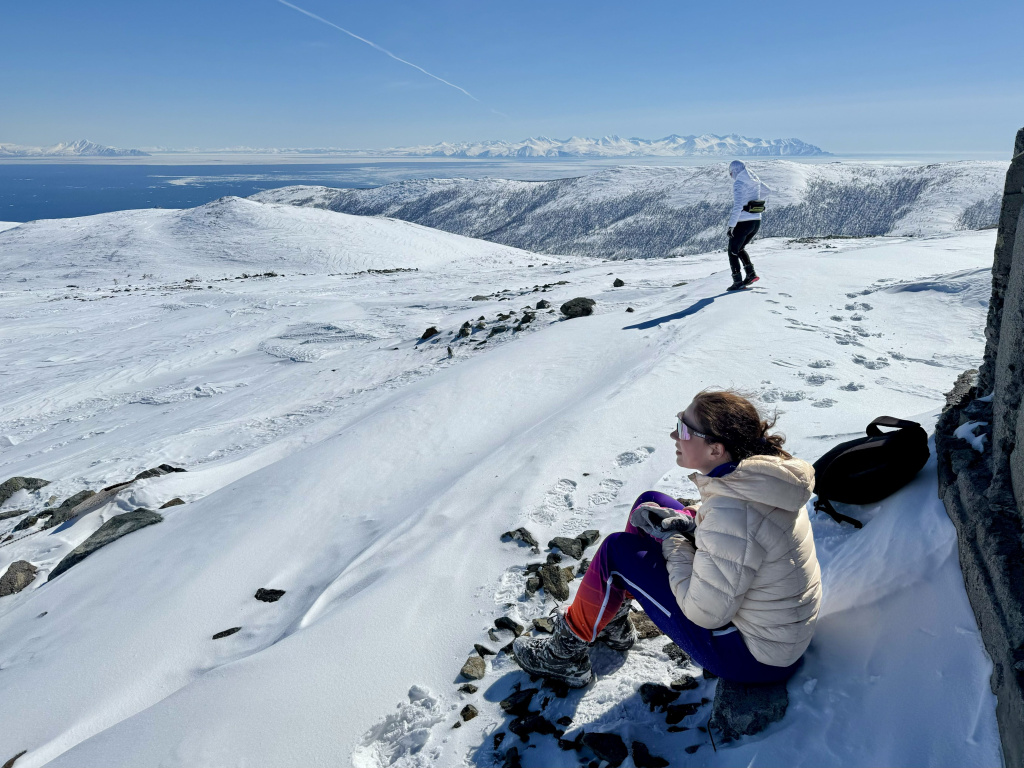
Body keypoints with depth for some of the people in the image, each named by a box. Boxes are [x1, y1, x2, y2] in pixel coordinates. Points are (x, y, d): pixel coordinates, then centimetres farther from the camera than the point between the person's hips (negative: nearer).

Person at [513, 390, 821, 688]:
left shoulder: (732, 515, -35)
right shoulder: (766, 468, -8)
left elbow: (705, 613, -26)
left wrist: (673, 541, -13)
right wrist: (689, 525, -7)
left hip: (756, 659, -9)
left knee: (616, 551, -10)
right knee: (650, 503, 7)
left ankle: (567, 656, 13)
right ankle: (614, 623, 24)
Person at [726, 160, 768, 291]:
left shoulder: (738, 183, -15)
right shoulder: (755, 181, 9)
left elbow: (737, 206, -24)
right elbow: (765, 191, 30)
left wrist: (731, 225, -22)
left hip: (742, 223, -8)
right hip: (756, 222, 8)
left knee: (733, 252, 7)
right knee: (740, 248, 25)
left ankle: (738, 282, 4)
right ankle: (751, 274, 14)